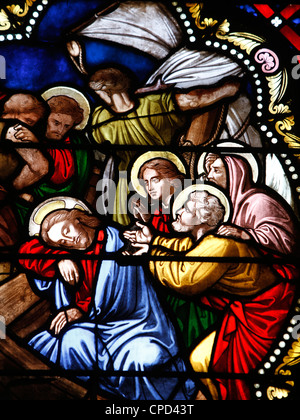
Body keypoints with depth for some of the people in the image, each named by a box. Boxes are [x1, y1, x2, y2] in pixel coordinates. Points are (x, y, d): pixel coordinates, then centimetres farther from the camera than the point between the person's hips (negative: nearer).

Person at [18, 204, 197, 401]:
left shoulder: (117, 240, -8)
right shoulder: (69, 253, 5)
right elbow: (26, 252, 0)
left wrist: (83, 309, -12)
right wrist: (60, 260, -16)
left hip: (129, 317, -4)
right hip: (92, 324, 4)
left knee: (145, 357, -30)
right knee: (74, 341, -25)